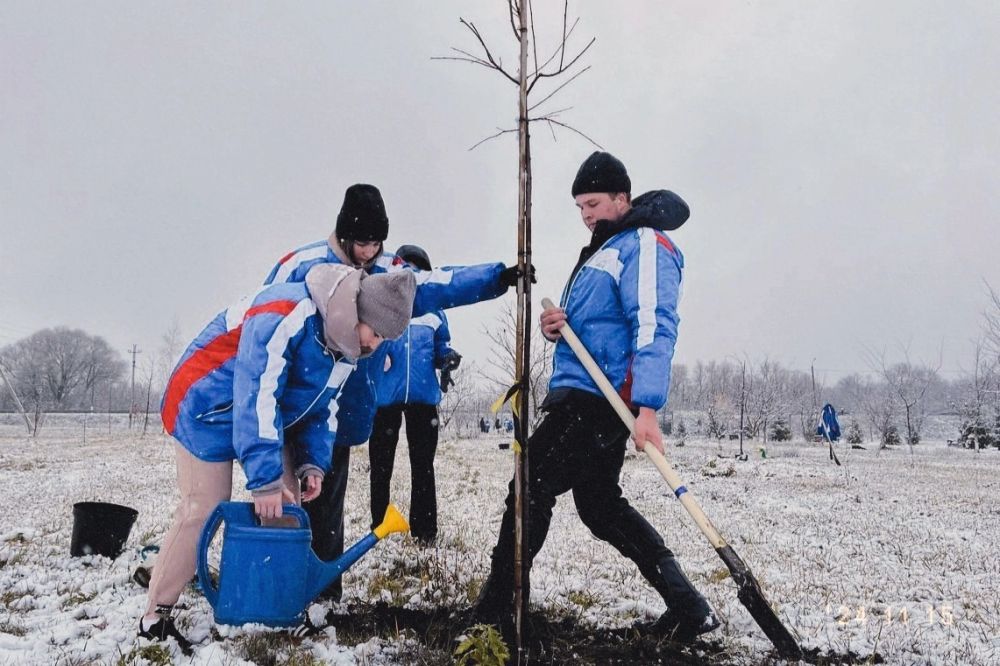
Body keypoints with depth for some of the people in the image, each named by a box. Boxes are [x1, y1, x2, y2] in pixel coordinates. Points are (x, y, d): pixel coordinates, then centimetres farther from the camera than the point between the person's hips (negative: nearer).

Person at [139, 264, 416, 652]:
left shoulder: (346, 346, -5)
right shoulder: (286, 314, -35)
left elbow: (323, 408, 7)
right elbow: (255, 398, -37)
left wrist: (313, 463, -6)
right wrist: (264, 480, -35)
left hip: (268, 418, 8)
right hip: (209, 406, -8)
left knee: (287, 505, 3)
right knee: (203, 510, -9)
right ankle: (156, 615, 6)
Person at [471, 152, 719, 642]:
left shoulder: (644, 244, -7)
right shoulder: (603, 250, 24)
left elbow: (654, 326, -20)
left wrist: (647, 408, -29)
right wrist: (555, 327, 4)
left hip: (597, 400, -11)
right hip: (586, 397, 11)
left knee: (531, 490, -8)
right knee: (600, 505, 13)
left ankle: (492, 616, 2)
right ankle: (688, 607, 16)